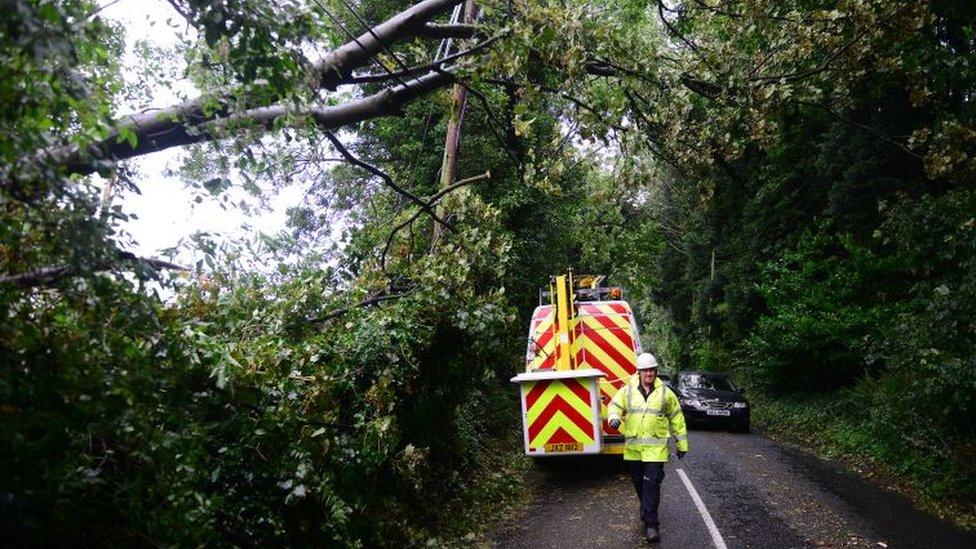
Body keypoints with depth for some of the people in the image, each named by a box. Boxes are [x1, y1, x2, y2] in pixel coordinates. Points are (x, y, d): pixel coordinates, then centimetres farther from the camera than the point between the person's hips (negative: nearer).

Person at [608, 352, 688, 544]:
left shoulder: (665, 393, 2)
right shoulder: (628, 390, 2)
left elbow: (677, 419, 9)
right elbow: (615, 405, 2)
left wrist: (682, 445, 12)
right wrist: (614, 418, -23)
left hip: (656, 447, -2)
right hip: (633, 446, 2)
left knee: (651, 483, -9)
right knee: (638, 482, 15)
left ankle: (650, 523, -2)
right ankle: (646, 507, 40)